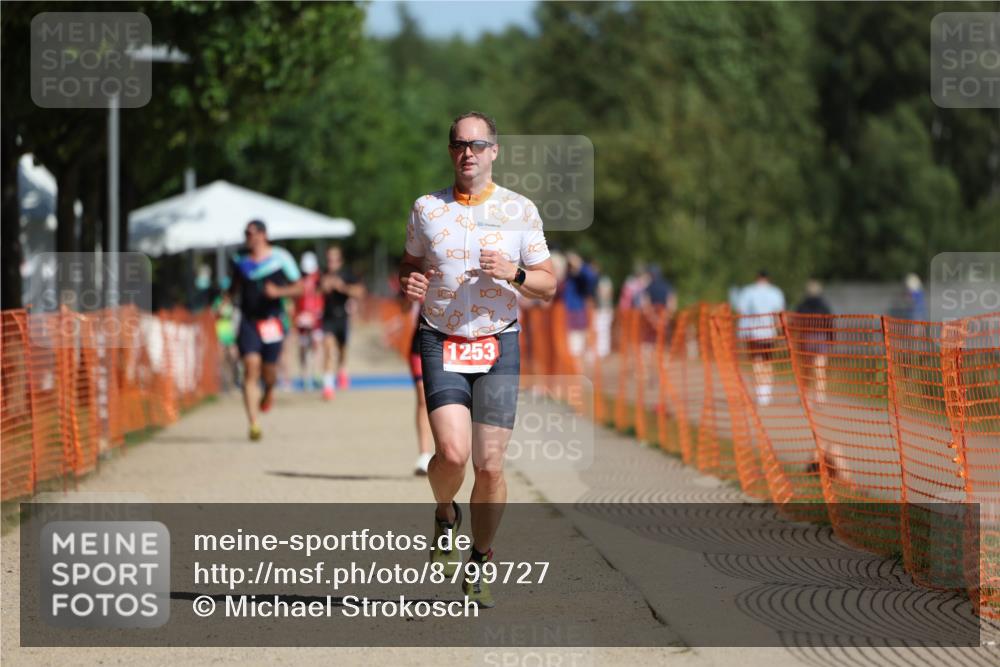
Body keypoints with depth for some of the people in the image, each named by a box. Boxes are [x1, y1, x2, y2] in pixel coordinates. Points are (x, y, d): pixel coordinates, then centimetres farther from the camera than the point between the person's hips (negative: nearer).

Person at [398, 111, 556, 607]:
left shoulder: (520, 211, 2)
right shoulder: (426, 209, 4)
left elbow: (547, 287, 6)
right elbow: (410, 264, 18)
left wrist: (513, 273, -14)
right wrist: (408, 282, -6)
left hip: (498, 345, 0)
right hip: (441, 343, 0)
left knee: (490, 466, -4)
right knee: (452, 453, -20)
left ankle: (480, 562, 18)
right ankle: (445, 516, 14)